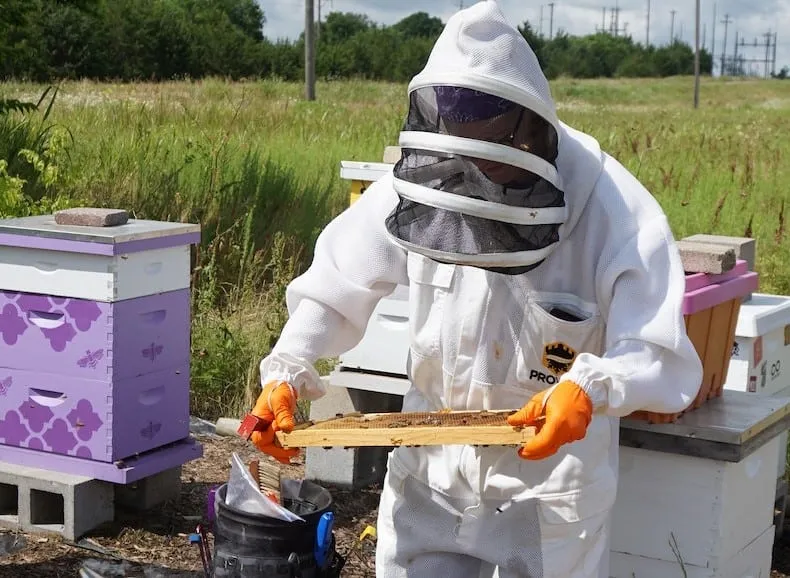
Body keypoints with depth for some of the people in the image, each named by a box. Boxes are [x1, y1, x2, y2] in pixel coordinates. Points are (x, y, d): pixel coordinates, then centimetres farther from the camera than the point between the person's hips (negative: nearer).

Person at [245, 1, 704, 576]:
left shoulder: (613, 212, -23)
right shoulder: (412, 189, -12)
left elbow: (663, 357, -26)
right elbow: (335, 288, -1)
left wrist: (590, 388, -45)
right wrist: (286, 372, -16)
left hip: (552, 490, -3)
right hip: (430, 470, 3)